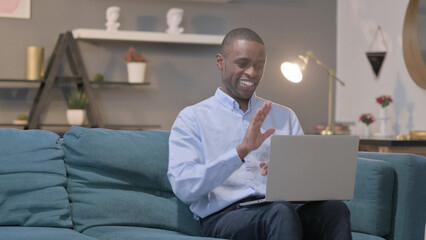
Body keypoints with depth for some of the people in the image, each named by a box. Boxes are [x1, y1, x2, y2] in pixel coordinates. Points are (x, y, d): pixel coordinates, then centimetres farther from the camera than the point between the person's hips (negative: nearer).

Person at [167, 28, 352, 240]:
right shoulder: (192, 117, 10)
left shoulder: (284, 116, 24)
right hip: (224, 216, -4)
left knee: (335, 208, -31)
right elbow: (183, 187, -6)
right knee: (281, 212, -39)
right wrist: (242, 151, -16)